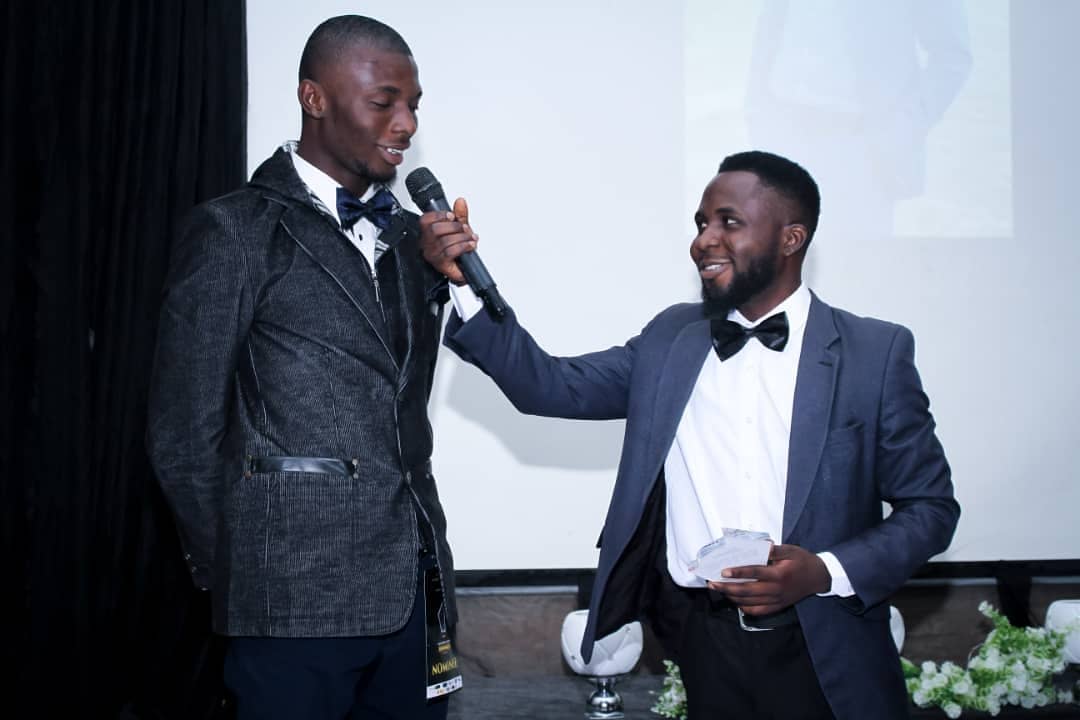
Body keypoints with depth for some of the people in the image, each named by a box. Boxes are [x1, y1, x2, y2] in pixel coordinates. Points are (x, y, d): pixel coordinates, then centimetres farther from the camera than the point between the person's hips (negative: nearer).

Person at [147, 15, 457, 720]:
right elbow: (185, 436, -4)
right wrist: (235, 576, 1)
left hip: (416, 584, 6)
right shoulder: (233, 232, -5)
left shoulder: (411, 236, 13)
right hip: (298, 601, -6)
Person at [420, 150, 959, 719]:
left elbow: (929, 507, -2)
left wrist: (825, 572, -16)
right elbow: (549, 386, 1)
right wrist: (467, 282, -11)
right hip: (701, 645, 3)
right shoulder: (669, 338, 7)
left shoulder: (875, 352, -4)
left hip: (820, 654, -2)